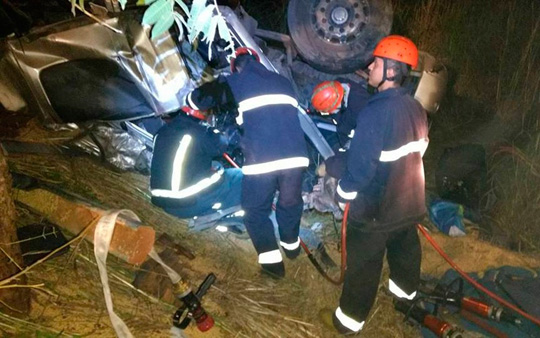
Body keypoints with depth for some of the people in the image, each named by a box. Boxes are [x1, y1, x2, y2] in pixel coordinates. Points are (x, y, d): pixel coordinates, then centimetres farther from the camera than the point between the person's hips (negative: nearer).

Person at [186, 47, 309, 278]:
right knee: (290, 202, 26)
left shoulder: (236, 82, 11)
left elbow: (197, 98, 14)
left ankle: (271, 260, 13)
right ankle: (291, 244, 43)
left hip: (261, 158, -4)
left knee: (256, 209, 15)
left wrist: (193, 103, 38)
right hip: (295, 155, 4)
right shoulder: (282, 81, 24)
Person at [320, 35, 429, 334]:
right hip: (410, 202, 8)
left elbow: (361, 163, -26)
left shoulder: (376, 111, -26)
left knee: (363, 264, 7)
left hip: (376, 208, -8)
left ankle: (349, 318, 22)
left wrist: (343, 193, -10)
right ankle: (406, 287, 54)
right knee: (405, 247, 29)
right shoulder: (415, 108, 1)